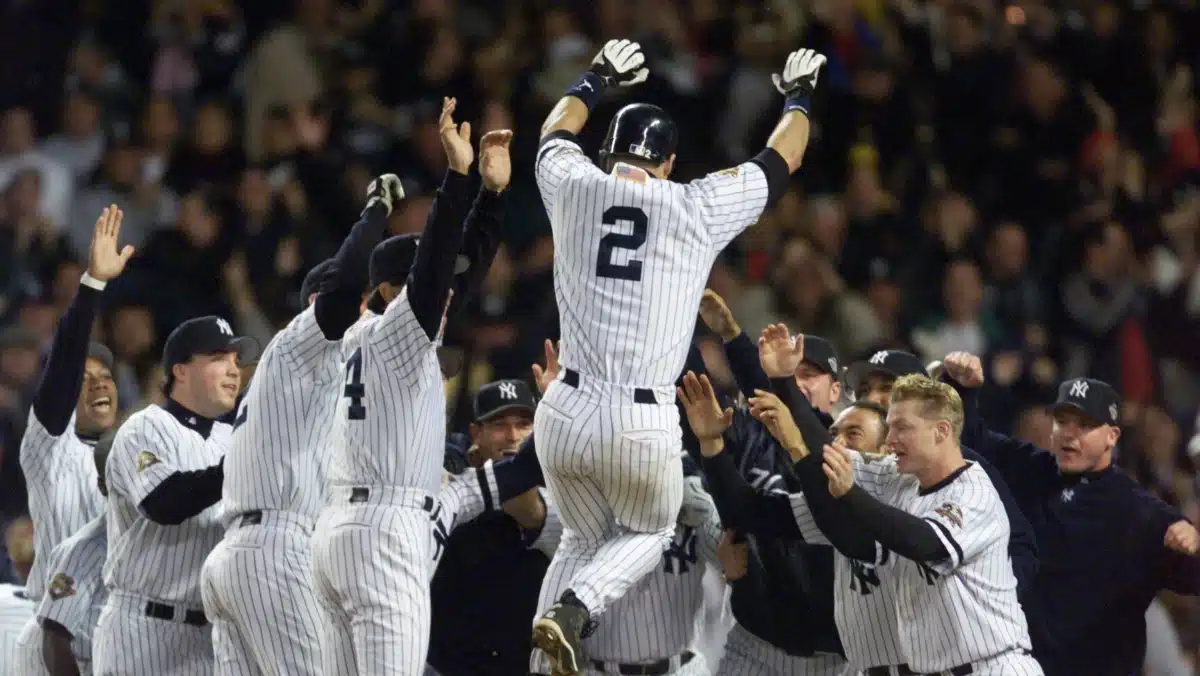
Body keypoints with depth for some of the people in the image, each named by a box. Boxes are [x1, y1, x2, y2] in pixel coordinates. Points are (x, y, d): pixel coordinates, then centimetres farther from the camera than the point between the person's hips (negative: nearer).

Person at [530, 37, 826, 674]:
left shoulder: (574, 189, 4)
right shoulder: (699, 209, -1)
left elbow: (555, 135, 29)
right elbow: (778, 163, 17)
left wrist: (597, 80, 47)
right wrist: (798, 96, 36)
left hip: (567, 411, 2)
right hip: (645, 423, -2)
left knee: (585, 538, 24)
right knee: (647, 533, 24)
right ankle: (571, 608, -4)